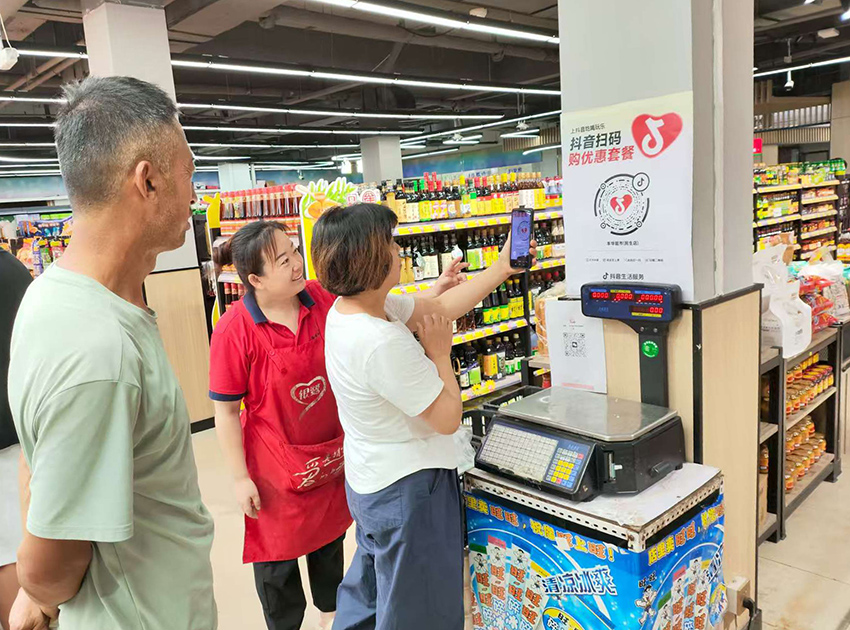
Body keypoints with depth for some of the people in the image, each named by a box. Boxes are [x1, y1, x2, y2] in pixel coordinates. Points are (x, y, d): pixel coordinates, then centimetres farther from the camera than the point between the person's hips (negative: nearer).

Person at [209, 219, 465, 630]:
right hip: (276, 465, -4)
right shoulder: (234, 330, -22)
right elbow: (226, 412, -15)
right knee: (277, 554, 15)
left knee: (329, 537, 25)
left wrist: (435, 293, -12)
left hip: (331, 452, 5)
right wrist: (240, 478, -12)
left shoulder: (322, 299, -10)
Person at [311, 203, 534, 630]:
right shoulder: (383, 344, -34)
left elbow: (440, 307, 2)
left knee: (367, 591, 30)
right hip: (406, 489, -9)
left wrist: (502, 268, 4)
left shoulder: (346, 309, -4)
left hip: (368, 479, 9)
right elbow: (448, 418, -24)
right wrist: (440, 354, -11)